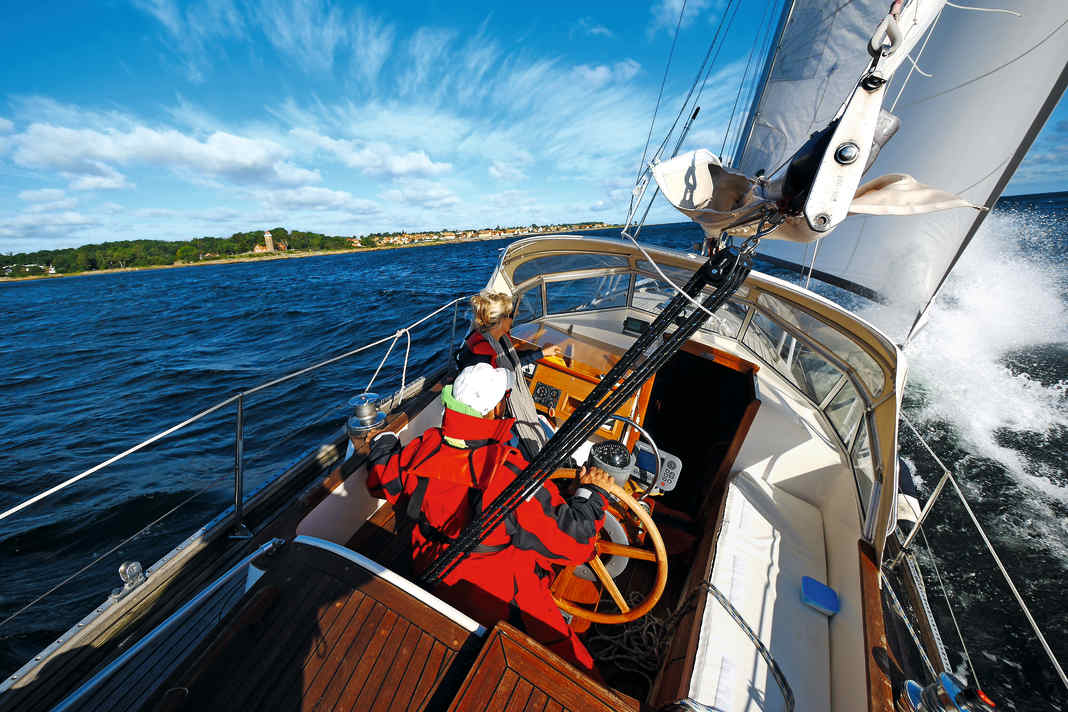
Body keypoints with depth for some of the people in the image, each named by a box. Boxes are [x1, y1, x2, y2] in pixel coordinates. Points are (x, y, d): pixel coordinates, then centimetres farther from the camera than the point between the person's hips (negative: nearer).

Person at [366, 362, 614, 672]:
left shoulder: (422, 450, -18)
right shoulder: (512, 475, -35)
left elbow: (381, 479, 5)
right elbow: (570, 541, -27)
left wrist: (384, 439, 23)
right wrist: (592, 493, -11)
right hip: (501, 600, -5)